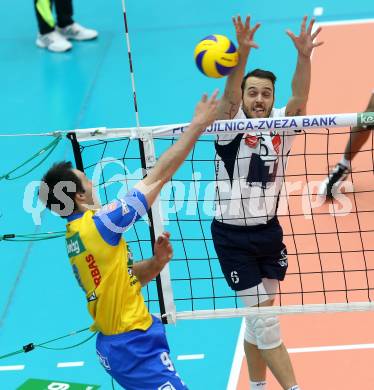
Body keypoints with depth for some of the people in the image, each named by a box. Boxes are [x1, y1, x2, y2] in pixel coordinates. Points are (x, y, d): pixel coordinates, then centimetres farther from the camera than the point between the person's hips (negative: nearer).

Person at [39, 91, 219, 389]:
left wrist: (157, 261, -4)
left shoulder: (75, 236, 9)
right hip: (134, 346, -10)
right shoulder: (98, 225, -18)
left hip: (117, 343, 10)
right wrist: (197, 125, -10)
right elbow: (160, 174, -16)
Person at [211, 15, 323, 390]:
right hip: (232, 235, -4)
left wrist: (303, 56, -37)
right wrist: (242, 54, -46)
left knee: (260, 315, 14)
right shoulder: (232, 127, -9)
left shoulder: (280, 127, -1)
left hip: (268, 231, 4)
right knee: (262, 315, -6)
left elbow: (299, 98, -19)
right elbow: (229, 97, -29)